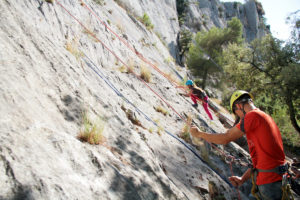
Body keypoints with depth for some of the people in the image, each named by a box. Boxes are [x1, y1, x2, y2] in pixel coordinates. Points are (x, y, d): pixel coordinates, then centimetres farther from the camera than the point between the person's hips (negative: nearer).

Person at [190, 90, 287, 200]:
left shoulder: (253, 115, -13)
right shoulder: (265, 117, 16)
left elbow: (225, 139, -11)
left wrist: (199, 133, 1)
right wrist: (243, 178, 15)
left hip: (269, 182, -9)